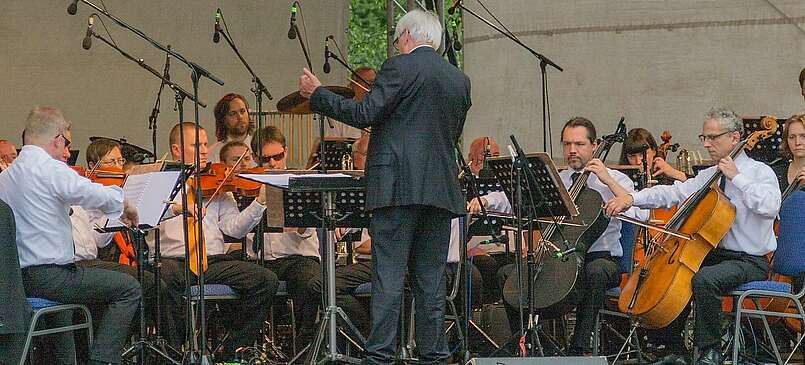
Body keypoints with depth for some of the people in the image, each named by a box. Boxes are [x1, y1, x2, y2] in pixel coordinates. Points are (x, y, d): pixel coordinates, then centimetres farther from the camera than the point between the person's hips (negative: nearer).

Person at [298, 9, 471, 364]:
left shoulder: (400, 67, -5)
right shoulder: (460, 80, 15)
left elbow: (364, 114, -12)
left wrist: (317, 93, -2)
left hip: (399, 185, -6)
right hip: (441, 189, 6)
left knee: (388, 275, -7)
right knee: (431, 279, 9)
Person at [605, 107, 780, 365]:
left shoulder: (760, 172, -7)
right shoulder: (709, 176, 14)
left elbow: (769, 207, -27)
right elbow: (673, 193, 7)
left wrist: (737, 177, -22)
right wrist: (632, 198, -6)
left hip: (750, 262, -8)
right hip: (714, 254, 8)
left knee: (704, 279, -33)